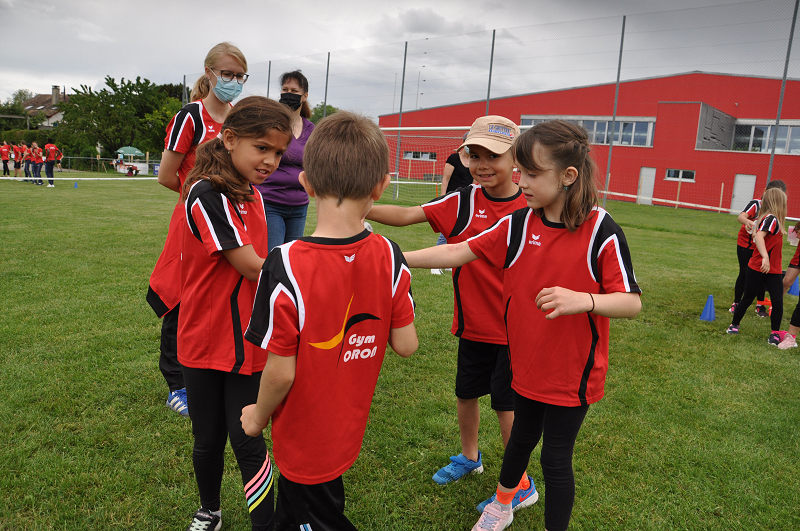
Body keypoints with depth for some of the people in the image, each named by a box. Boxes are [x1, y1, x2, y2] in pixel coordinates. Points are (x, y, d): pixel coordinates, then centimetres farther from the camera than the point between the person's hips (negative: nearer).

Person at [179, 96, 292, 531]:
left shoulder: (251, 195, 4)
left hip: (246, 341, 4)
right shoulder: (207, 194, -21)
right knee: (209, 439, 15)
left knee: (247, 442, 6)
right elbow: (254, 267, -23)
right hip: (205, 343, -4)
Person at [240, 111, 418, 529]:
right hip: (350, 428, 5)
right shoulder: (389, 258, -15)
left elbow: (281, 371, -22)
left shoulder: (286, 265, -29)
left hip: (304, 437, -4)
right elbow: (405, 345, -9)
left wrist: (259, 415, -2)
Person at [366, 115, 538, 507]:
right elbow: (407, 215, -14)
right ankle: (469, 457, 46)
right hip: (472, 324, 3)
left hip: (512, 327, -3)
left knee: (506, 403, 4)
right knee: (466, 392, 19)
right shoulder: (462, 202, -6)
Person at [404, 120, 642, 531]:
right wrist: (398, 258, -11)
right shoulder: (518, 224, -6)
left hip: (572, 371, -4)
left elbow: (632, 302, -18)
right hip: (526, 362, 5)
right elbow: (459, 252, -5)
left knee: (556, 458, 7)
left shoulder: (602, 232, -19)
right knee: (523, 436, 25)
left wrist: (583, 299, -37)